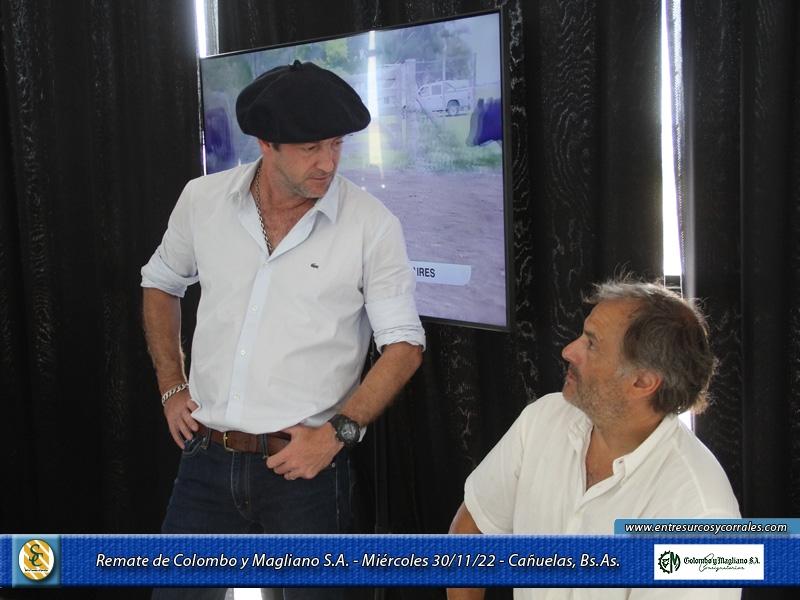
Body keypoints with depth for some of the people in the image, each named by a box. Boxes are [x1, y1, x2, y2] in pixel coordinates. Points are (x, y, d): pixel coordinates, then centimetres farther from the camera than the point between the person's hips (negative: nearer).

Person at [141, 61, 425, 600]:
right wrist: (172, 388, 10)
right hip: (207, 460, 3)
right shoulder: (202, 200, 0)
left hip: (305, 466, -3)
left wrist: (337, 432, -14)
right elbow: (161, 284, 17)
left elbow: (404, 344, -6)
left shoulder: (373, 225, -10)